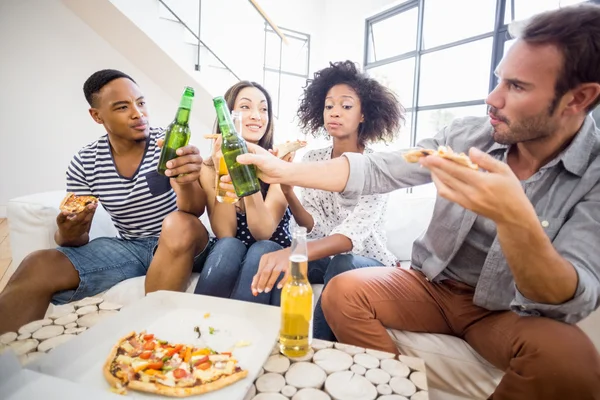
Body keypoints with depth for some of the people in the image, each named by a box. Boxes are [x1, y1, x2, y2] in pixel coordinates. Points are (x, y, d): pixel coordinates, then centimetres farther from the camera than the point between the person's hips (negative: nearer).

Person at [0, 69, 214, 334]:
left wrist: (186, 184, -45)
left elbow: (195, 211, -21)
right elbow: (77, 235, 3)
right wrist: (68, 235, -22)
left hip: (181, 246, -2)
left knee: (180, 224, -36)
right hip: (128, 247, 3)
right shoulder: (84, 164, 0)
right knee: (37, 267, -19)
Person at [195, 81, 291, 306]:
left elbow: (263, 232, -19)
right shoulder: (210, 167, -5)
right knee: (229, 247, -32)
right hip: (227, 259, 1)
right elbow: (225, 234, -14)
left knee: (260, 251, -33)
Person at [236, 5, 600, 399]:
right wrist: (285, 170, -18)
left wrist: (515, 218, -45)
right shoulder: (466, 136, -7)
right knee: (342, 292, -18)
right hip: (435, 286, 2)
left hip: (512, 311, -1)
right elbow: (376, 170, -9)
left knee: (567, 359, -33)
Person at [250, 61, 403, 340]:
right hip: (326, 258, 3)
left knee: (342, 266, -35)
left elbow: (354, 232, -29)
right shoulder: (312, 160, 0)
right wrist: (288, 193, -28)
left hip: (368, 263, -3)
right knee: (273, 263, -24)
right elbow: (314, 226, -7)